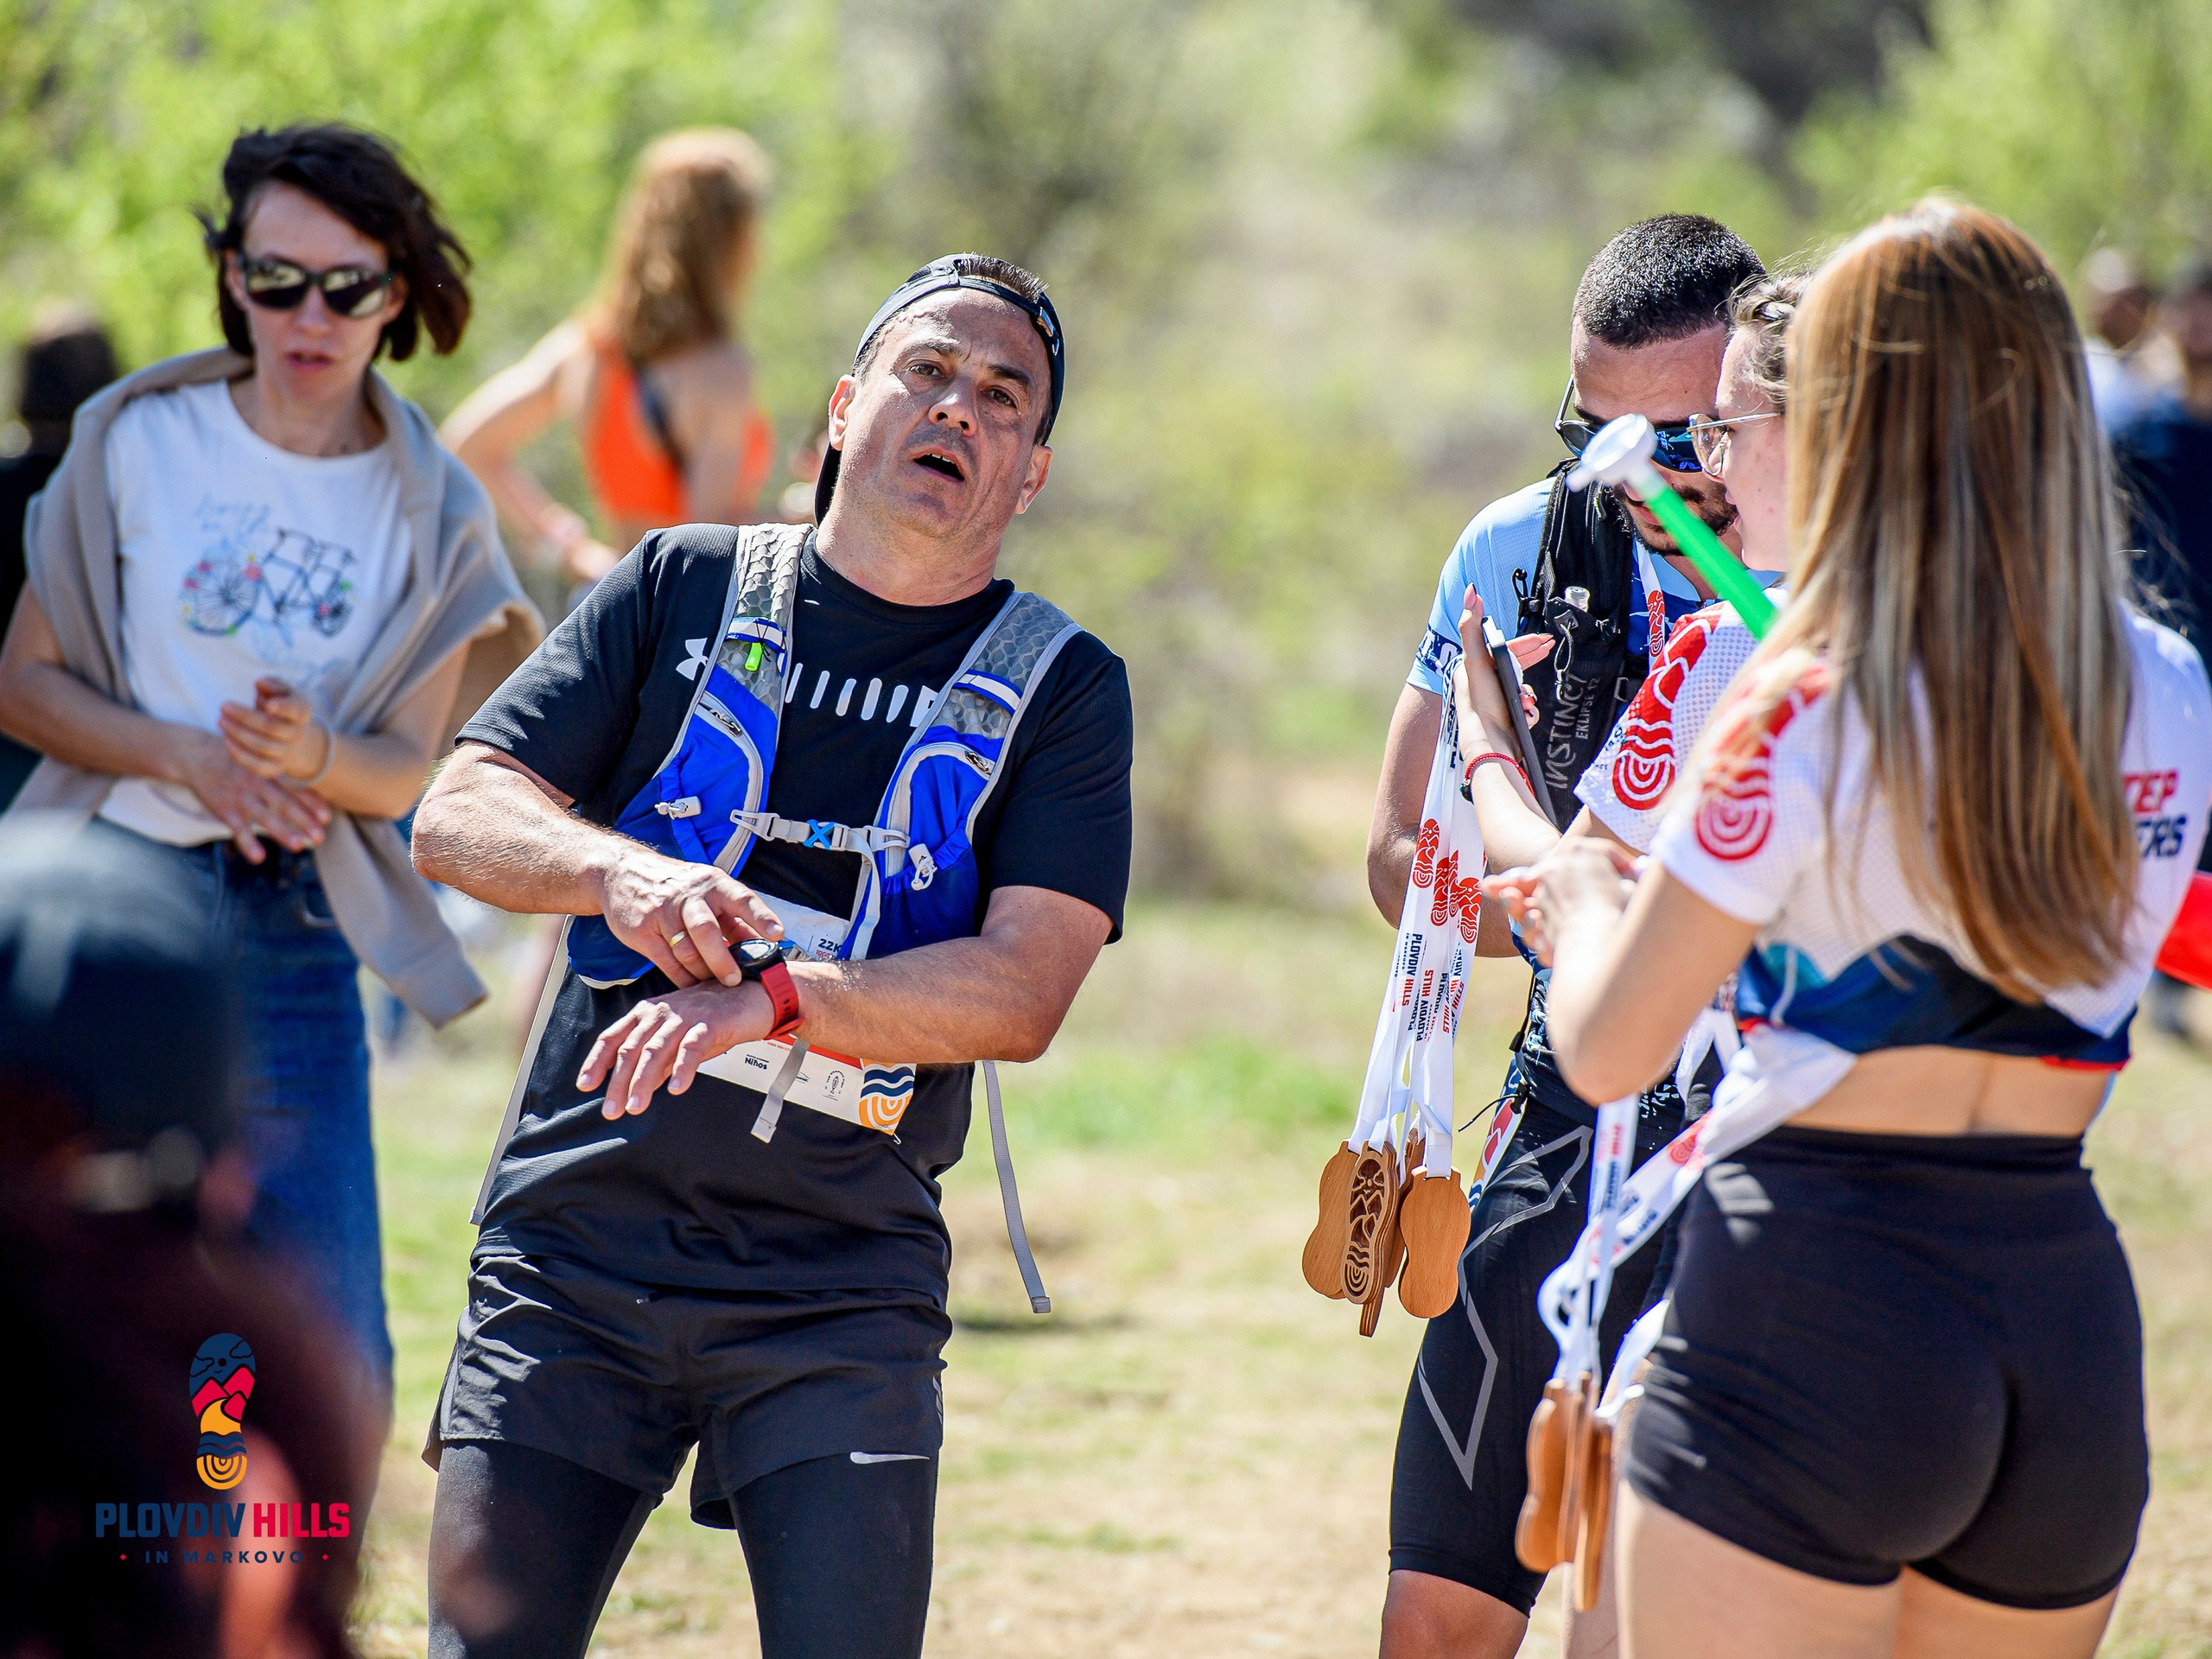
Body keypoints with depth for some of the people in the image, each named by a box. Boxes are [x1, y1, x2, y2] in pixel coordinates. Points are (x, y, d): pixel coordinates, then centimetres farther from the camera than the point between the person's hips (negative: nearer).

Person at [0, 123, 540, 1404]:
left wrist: (315, 755, -20)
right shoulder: (140, 442, 2)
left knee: (331, 1363, -4)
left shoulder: (432, 514, 3)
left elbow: (408, 768, 3)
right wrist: (189, 757, -14)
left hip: (296, 929, 1)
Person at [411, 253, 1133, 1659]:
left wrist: (769, 1001, -22)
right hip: (578, 1238, 1)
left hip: (844, 1279, -1)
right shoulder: (686, 588, 9)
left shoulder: (1062, 686, 5)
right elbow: (457, 816, 4)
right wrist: (615, 872, -17)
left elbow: (1023, 992, -8)